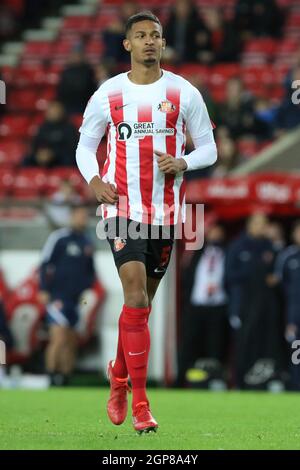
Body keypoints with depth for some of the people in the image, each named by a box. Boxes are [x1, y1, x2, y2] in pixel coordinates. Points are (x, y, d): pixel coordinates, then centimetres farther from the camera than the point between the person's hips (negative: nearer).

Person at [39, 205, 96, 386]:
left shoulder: (87, 242, 14)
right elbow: (45, 264, -5)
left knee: (71, 342, 7)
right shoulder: (59, 238, -5)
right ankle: (52, 378, -12)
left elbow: (90, 270, 24)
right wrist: (44, 290, -10)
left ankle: (65, 379, 12)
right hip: (58, 297, -7)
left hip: (75, 300, 7)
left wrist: (86, 286, 7)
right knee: (59, 338, -16)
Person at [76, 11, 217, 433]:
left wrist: (183, 163, -14)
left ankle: (118, 374, 38)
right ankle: (140, 403, -16)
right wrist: (93, 180, -7)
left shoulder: (184, 93, 1)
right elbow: (85, 145, 12)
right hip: (122, 207, -2)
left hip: (166, 210, 2)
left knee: (143, 302, 12)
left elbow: (208, 148, 7)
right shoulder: (107, 95, 1)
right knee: (136, 295, -16)